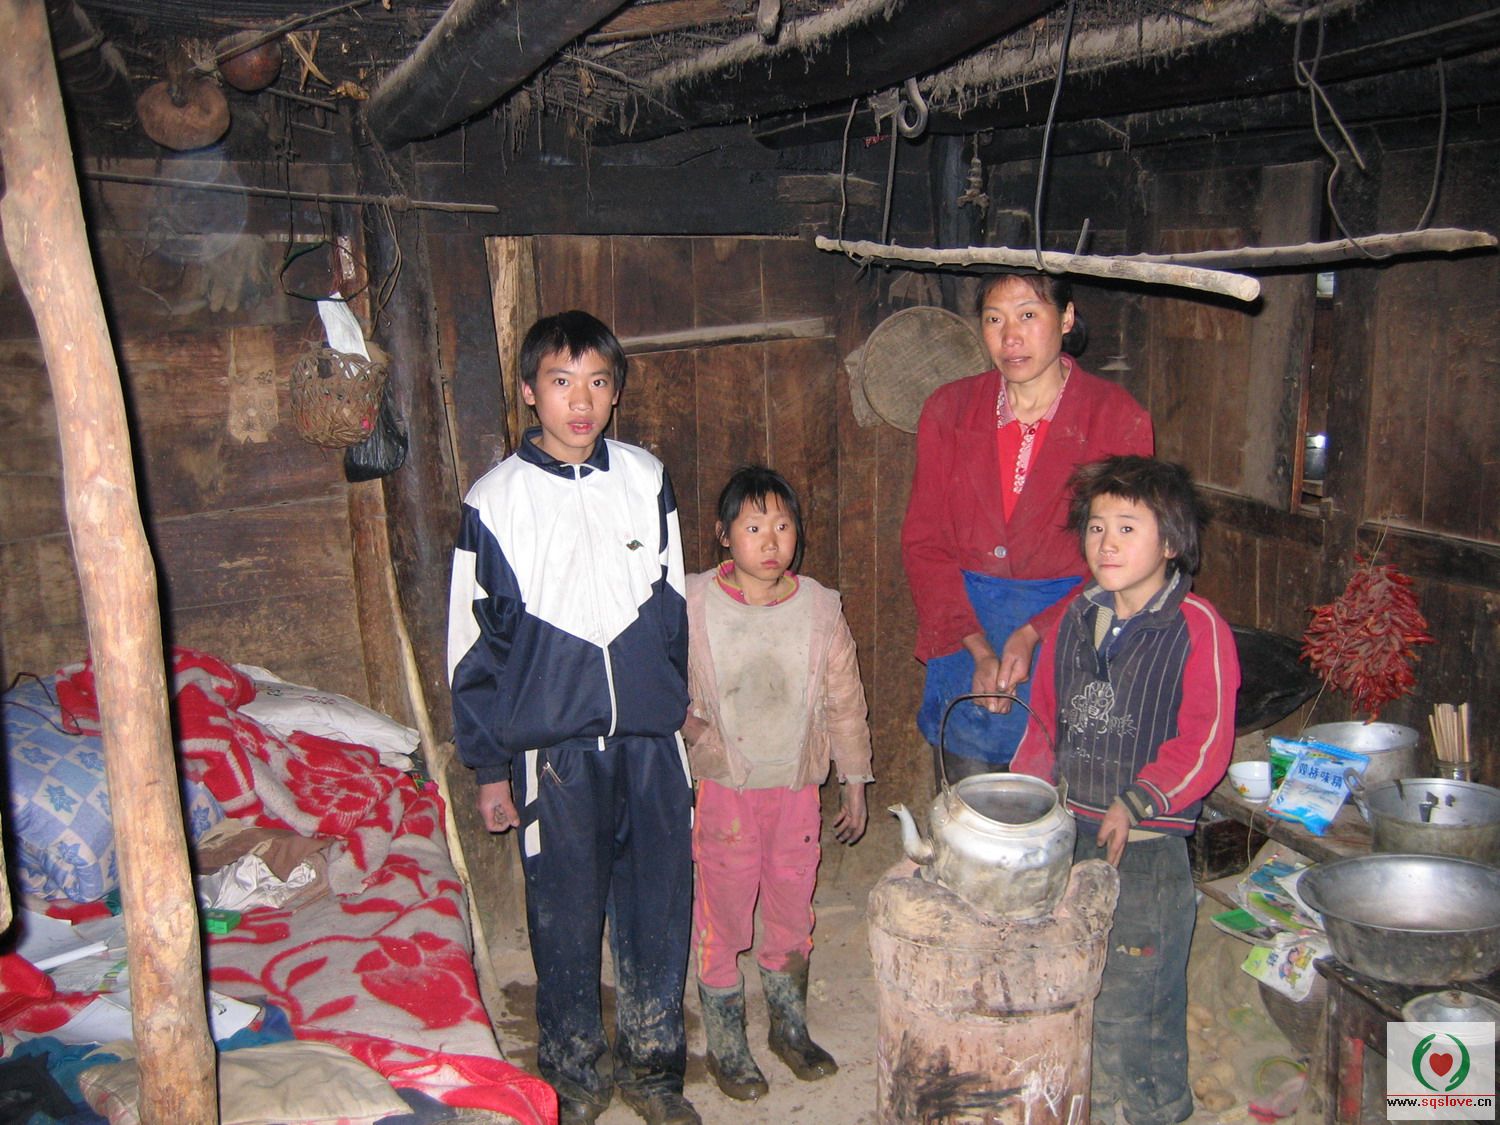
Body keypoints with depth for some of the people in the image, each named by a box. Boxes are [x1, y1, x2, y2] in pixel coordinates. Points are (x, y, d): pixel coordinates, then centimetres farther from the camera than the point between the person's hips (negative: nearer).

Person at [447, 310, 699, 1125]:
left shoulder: (645, 479, 2)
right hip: (552, 746, -2)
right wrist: (488, 767, 0)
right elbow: (473, 644, 0)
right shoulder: (494, 501, -5)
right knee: (567, 915, 9)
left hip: (650, 736, 3)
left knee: (659, 905, 11)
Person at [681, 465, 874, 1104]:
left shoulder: (819, 606, -5)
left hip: (798, 787, 3)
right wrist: (693, 724, -18)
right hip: (724, 788, -2)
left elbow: (844, 700, 3)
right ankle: (725, 1045, 29)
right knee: (722, 915, 8)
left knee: (792, 912, 16)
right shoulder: (694, 605, -12)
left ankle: (790, 1027, 39)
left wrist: (854, 783, 7)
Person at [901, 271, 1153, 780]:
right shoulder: (949, 410, 3)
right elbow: (922, 541, 1)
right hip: (964, 631, 2)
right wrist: (977, 647, -10)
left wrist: (1032, 635, -17)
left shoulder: (1116, 418, -4)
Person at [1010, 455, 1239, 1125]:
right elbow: (1045, 719, 15)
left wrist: (1136, 804, -21)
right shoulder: (1076, 618, 7)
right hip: (1067, 832, 6)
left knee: (1134, 1001, 2)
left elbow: (1205, 744, -13)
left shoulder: (1197, 628, -11)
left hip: (1147, 845, -6)